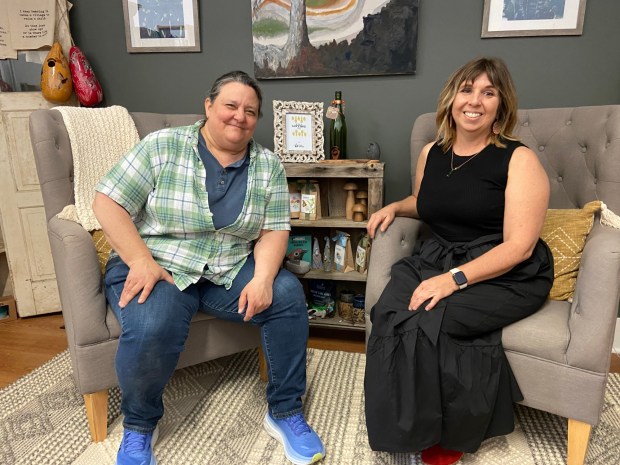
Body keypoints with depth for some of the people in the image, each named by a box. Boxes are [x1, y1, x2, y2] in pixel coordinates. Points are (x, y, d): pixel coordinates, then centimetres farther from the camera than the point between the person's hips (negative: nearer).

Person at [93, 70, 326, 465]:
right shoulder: (163, 146, -6)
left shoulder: (268, 165, 2)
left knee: (288, 294, -19)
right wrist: (141, 261, -20)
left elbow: (274, 231, -1)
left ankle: (285, 413, 0)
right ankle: (139, 426, 3)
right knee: (152, 329, -30)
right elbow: (107, 203, -7)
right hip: (157, 267, -2)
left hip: (232, 271, 3)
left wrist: (262, 277, -20)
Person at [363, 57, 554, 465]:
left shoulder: (519, 159, -7)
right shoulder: (431, 153, 10)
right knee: (389, 313, -25)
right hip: (438, 258, 5)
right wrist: (395, 207, 8)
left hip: (507, 275, -4)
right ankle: (414, 427, -4)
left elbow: (520, 246, -14)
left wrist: (456, 278, -26)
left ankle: (449, 431, 0)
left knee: (425, 322, -29)